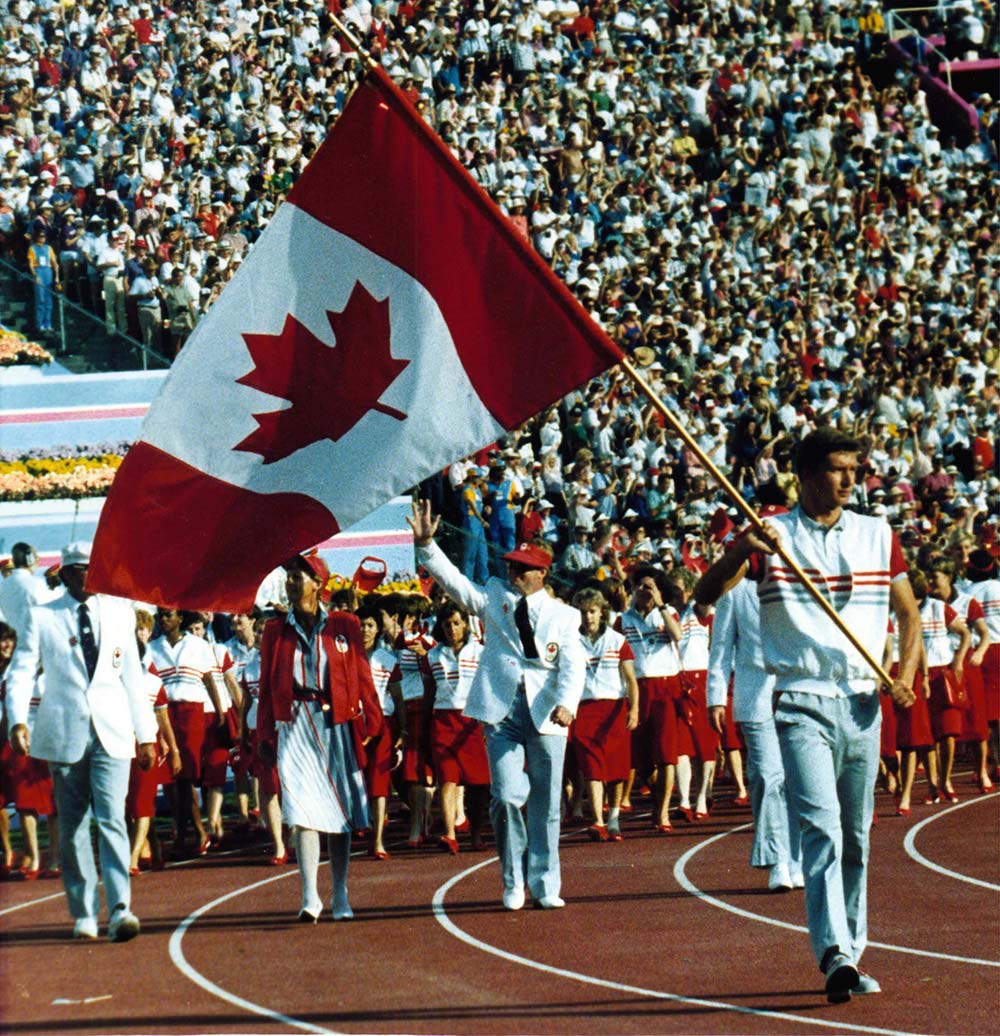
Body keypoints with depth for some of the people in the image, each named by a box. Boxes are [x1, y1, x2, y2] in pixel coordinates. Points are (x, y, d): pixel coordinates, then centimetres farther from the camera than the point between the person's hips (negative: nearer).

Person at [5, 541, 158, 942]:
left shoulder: (120, 614, 11)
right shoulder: (41, 617, 3)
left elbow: (133, 677, 15)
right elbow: (20, 672, -1)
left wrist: (146, 734, 15)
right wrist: (18, 721, -16)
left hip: (112, 734, 0)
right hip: (62, 734, 0)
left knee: (112, 820, -13)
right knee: (72, 826, 5)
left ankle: (120, 910, -19)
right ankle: (83, 914, 15)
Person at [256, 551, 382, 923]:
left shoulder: (344, 626, 5)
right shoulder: (275, 632, 8)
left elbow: (362, 677, 5)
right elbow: (266, 687, 9)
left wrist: (372, 722, -2)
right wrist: (264, 736, 4)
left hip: (336, 726, 0)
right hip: (294, 727, 0)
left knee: (340, 812, 5)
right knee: (303, 811, -11)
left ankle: (340, 896, 15)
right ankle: (310, 896, -15)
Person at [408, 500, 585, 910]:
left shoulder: (563, 616, 8)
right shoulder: (494, 598, 12)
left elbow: (573, 665, -4)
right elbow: (452, 580, 3)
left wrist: (567, 703, -22)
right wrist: (426, 543, -11)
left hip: (546, 717, 0)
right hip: (501, 714, 0)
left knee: (546, 804, 5)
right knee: (507, 798, -11)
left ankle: (545, 885, 16)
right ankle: (513, 881, 5)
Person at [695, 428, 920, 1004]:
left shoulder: (877, 535, 11)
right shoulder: (772, 536, 1)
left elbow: (909, 613, 17)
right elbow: (706, 596, -6)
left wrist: (906, 676, 0)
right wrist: (742, 550, -24)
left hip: (863, 700, 4)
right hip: (802, 701, -4)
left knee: (856, 836, 9)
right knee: (823, 827, -18)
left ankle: (852, 956, 18)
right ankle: (835, 954, -28)